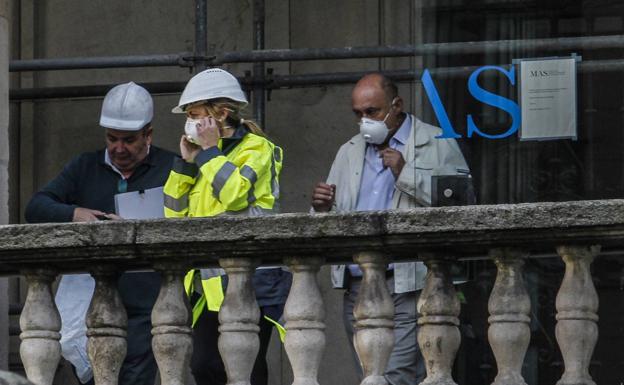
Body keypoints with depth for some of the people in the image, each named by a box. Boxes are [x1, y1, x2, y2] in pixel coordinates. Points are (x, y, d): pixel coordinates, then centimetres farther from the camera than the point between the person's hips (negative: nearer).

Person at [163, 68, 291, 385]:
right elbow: (175, 211, 16)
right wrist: (185, 161, 7)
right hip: (210, 284, 8)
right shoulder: (203, 157, 21)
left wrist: (209, 151, -9)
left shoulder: (256, 148, -2)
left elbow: (232, 192, -20)